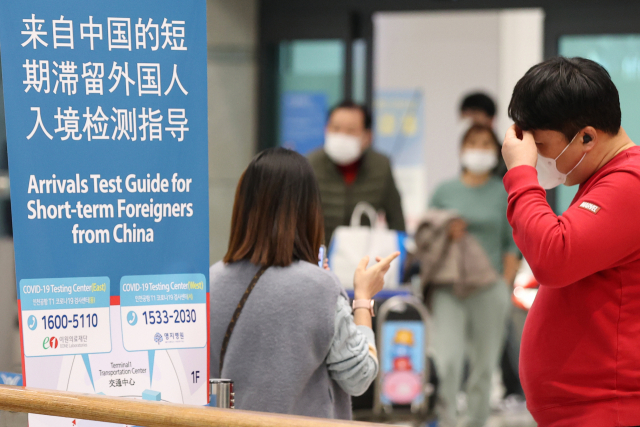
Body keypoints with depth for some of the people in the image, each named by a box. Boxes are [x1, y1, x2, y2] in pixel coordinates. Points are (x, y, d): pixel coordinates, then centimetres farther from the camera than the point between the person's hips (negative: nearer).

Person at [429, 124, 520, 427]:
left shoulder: (505, 193, 7)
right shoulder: (445, 191, 9)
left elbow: (512, 245, 6)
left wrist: (505, 286, -3)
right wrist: (445, 234, -8)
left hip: (489, 287, 0)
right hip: (449, 286, 0)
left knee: (484, 362, 4)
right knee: (448, 358, -13)